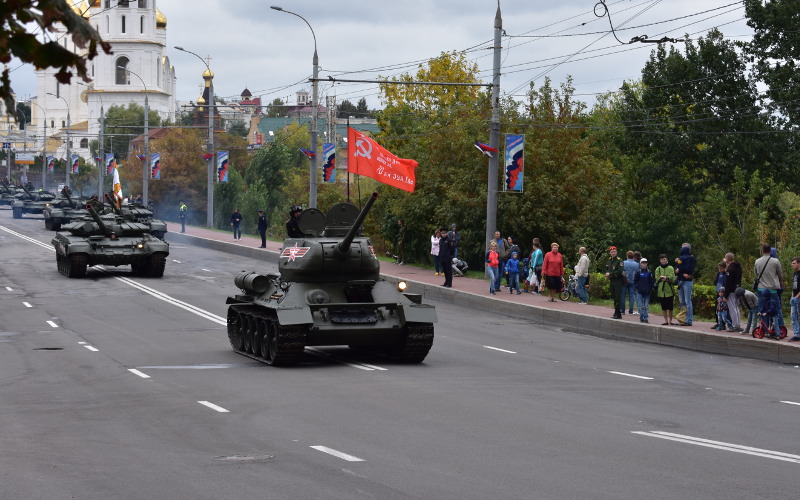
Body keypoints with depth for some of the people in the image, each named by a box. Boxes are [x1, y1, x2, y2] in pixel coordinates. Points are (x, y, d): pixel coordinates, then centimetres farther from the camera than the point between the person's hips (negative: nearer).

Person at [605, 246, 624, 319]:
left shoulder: (619, 260, -11)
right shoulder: (609, 260, 14)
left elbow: (620, 271, -21)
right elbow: (607, 269, 26)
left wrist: (610, 274, -17)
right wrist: (607, 273, 3)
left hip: (618, 282, -9)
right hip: (611, 281, 9)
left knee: (617, 298, -8)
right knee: (614, 298, 12)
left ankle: (617, 314, -6)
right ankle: (618, 314, 19)